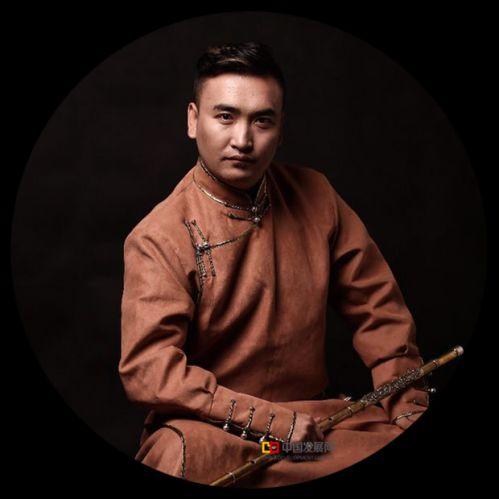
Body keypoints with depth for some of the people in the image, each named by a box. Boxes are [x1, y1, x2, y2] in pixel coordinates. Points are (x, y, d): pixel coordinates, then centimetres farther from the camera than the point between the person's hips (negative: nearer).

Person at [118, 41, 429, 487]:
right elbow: (148, 370, -17)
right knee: (179, 453, -38)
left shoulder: (316, 196, 4)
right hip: (210, 428, -4)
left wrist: (411, 409, -2)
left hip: (315, 413, 5)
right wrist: (270, 422, -22)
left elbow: (377, 304, 8)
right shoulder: (158, 238, -10)